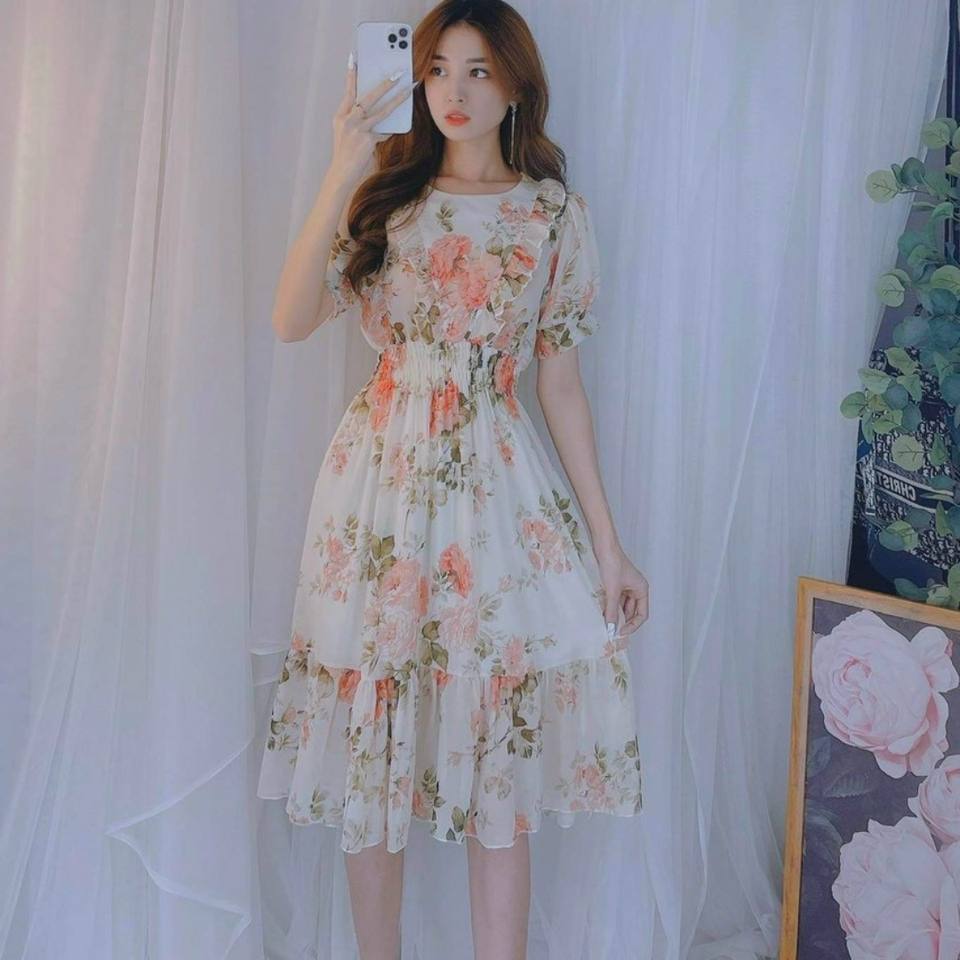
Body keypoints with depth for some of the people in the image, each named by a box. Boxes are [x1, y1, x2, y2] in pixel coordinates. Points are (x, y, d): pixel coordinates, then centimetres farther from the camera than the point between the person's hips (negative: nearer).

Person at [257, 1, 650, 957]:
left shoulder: (556, 214, 6)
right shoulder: (386, 194, 7)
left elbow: (561, 383, 5)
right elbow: (291, 319, -8)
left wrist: (607, 543, 2)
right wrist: (342, 174, -16)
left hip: (497, 488, -1)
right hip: (381, 481, 1)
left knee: (498, 768, 1)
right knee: (369, 741, 7)